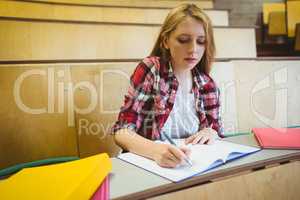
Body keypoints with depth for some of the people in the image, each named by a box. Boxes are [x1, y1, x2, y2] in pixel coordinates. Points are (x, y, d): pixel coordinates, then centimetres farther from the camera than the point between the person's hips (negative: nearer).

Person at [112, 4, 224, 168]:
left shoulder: (207, 85, 0)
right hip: (147, 164, -1)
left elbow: (216, 129, 10)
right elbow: (122, 131, -15)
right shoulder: (149, 70, -11)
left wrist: (211, 134, -12)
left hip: (192, 165, 2)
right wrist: (155, 150, -33)